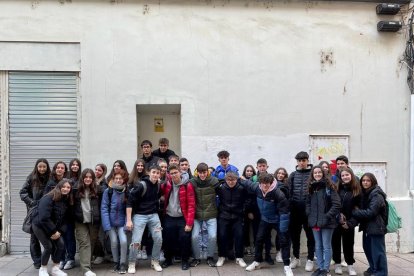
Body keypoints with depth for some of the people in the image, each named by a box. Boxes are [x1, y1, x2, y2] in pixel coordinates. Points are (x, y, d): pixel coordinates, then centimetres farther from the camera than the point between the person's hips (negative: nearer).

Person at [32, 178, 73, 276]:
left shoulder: (66, 200, -2)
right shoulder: (48, 198, -24)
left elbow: (64, 218, 1)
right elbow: (44, 218, -29)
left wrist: (60, 231, -13)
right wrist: (53, 232, -23)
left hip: (53, 227, 7)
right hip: (39, 225, -6)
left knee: (61, 244, -4)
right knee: (48, 247, -12)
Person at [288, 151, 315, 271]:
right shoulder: (293, 175, 7)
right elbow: (288, 191, 7)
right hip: (295, 209, 3)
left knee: (310, 235, 7)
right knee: (294, 234, 11)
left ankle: (310, 260, 19)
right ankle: (296, 258, 26)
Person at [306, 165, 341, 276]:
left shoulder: (329, 187, -7)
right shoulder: (311, 187, 10)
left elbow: (337, 204, -12)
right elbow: (308, 203, 16)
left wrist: (328, 216, -15)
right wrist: (309, 215, 3)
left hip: (327, 222, -5)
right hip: (315, 221, 5)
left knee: (326, 246, 3)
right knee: (318, 246, 13)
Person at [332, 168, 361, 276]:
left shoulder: (357, 190, -2)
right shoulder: (337, 188, -2)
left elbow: (359, 208, -3)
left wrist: (351, 222, -9)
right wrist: (338, 216, -14)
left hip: (349, 222, 0)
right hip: (335, 221, 1)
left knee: (348, 243, 9)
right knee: (336, 242, 8)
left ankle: (350, 265, 24)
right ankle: (337, 264, 23)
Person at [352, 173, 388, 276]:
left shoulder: (377, 195, -16)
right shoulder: (365, 193, 11)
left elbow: (370, 212, -22)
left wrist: (354, 212, -15)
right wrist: (357, 211, -2)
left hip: (376, 227, -9)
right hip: (367, 226, 9)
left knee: (377, 251, -2)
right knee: (367, 248, 19)